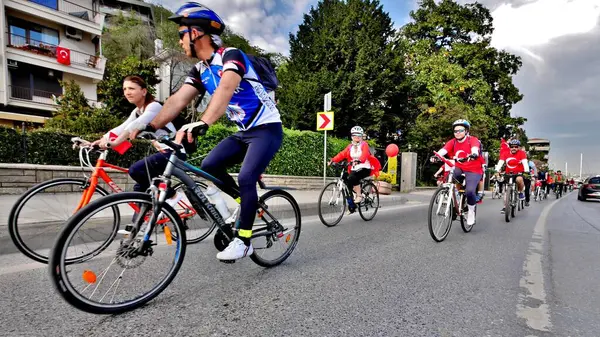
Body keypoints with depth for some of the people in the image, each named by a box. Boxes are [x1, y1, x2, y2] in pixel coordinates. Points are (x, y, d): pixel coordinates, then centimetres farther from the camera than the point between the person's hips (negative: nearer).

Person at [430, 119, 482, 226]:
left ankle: (471, 212, 5)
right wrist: (436, 155, -42)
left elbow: (475, 149, -31)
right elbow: (444, 149, -20)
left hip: (473, 171, -3)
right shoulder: (453, 142, -1)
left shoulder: (473, 140, -9)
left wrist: (474, 154, -55)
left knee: (470, 191, -24)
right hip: (459, 169, 4)